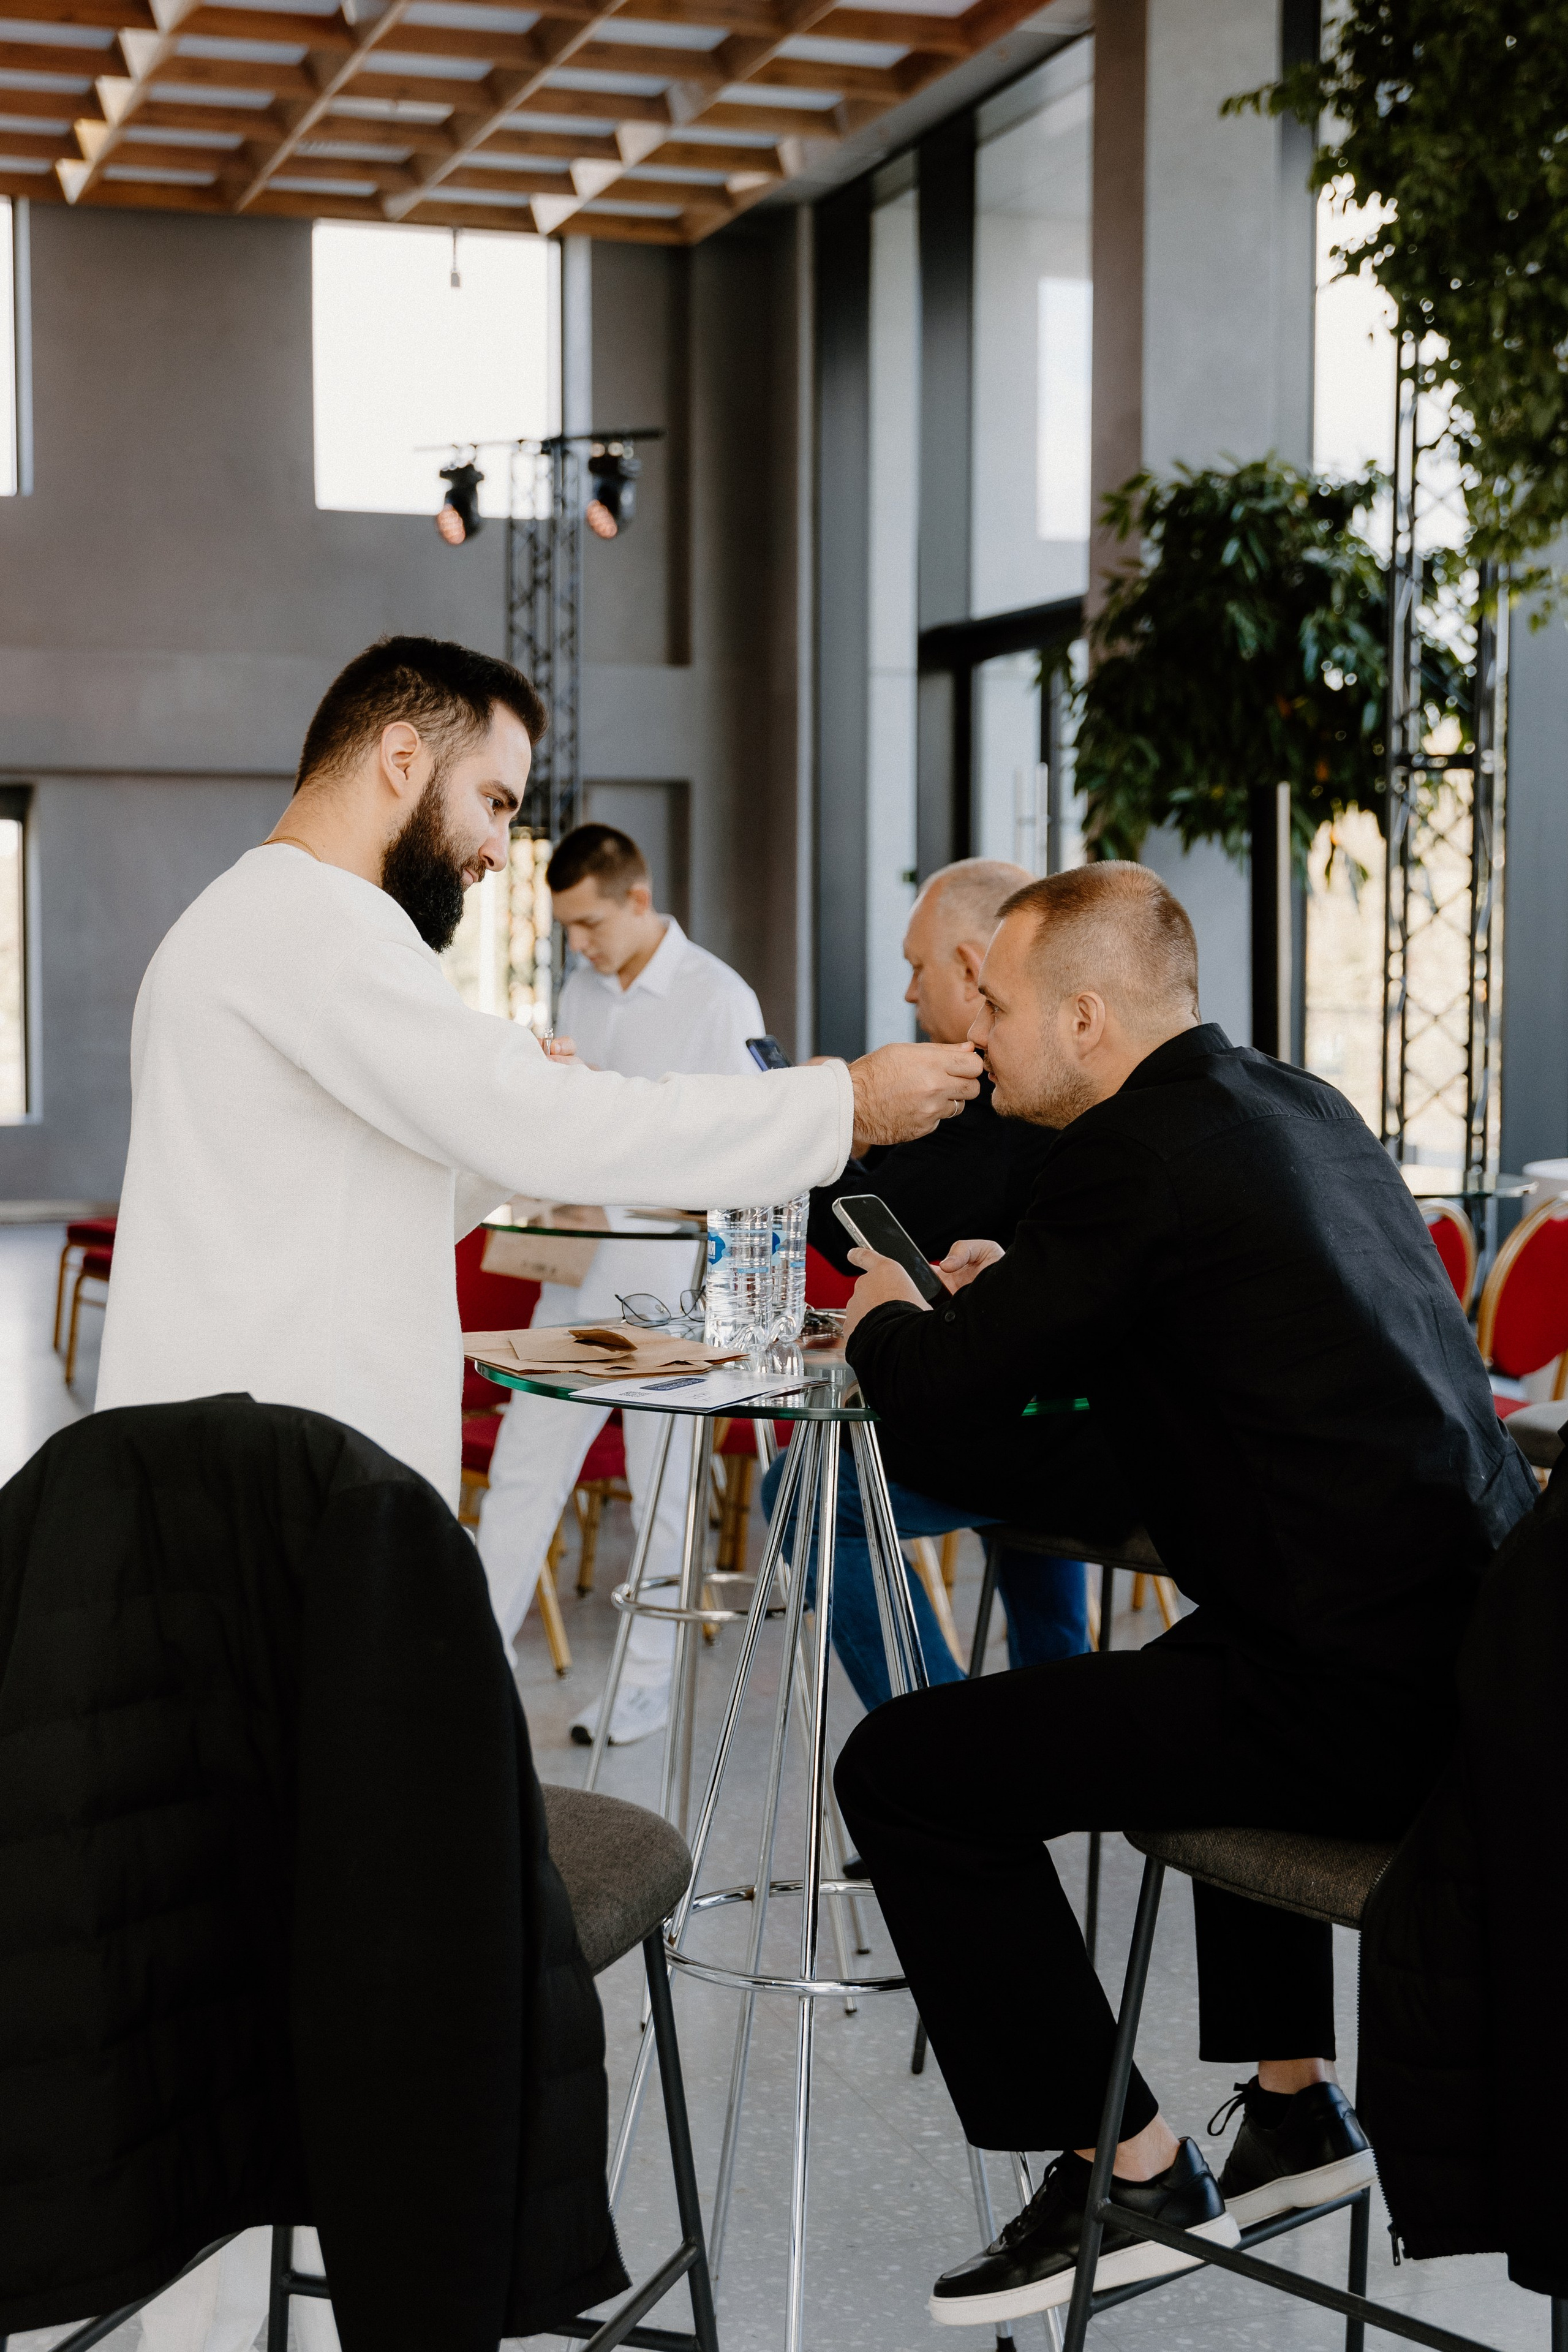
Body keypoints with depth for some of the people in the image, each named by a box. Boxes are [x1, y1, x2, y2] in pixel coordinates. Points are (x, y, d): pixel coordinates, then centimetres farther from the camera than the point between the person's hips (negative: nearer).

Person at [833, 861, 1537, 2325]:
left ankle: (1128, 2173, 9)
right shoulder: (1301, 1108, 14)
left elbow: (947, 1409, -11)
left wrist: (883, 1319, 10)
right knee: (1209, 1671, 39)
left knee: (902, 1768, -2)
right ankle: (1295, 2107, 39)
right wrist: (1020, 1291, 20)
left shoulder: (1141, 1149, -14)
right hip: (1480, 1648, 10)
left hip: (1359, 1708, -10)